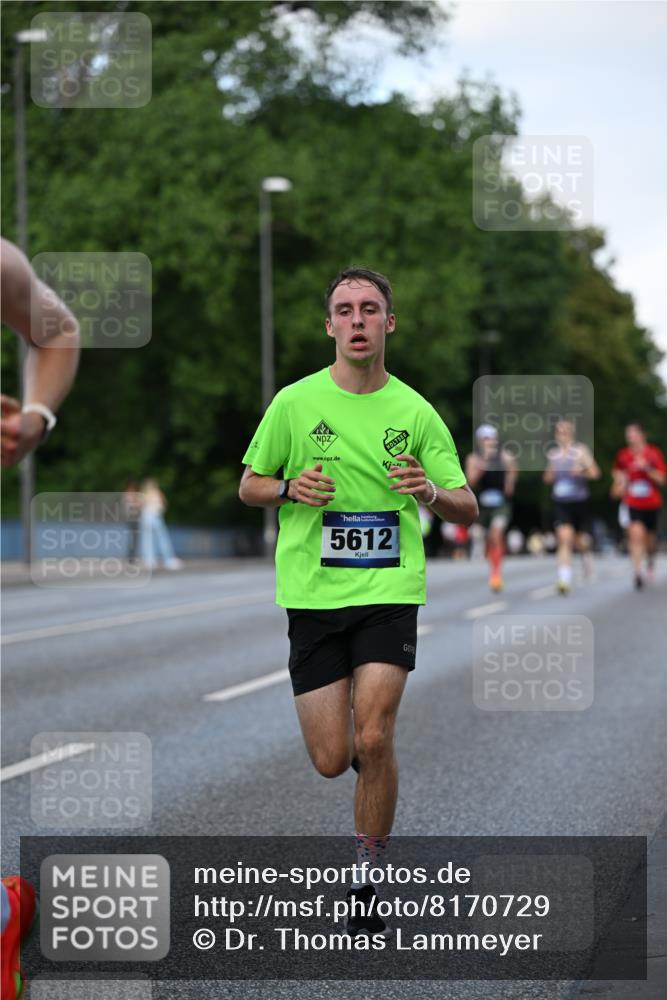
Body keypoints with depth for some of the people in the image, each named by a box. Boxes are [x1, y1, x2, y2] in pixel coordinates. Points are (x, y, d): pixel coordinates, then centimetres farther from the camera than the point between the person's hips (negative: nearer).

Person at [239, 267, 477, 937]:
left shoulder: (415, 412, 2)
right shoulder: (294, 403, 1)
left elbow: (467, 509, 7)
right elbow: (248, 486, 11)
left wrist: (431, 492, -15)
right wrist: (291, 488, -11)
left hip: (390, 591, -1)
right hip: (312, 596, 1)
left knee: (373, 741, -16)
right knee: (331, 760, -1)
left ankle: (365, 883, 1)